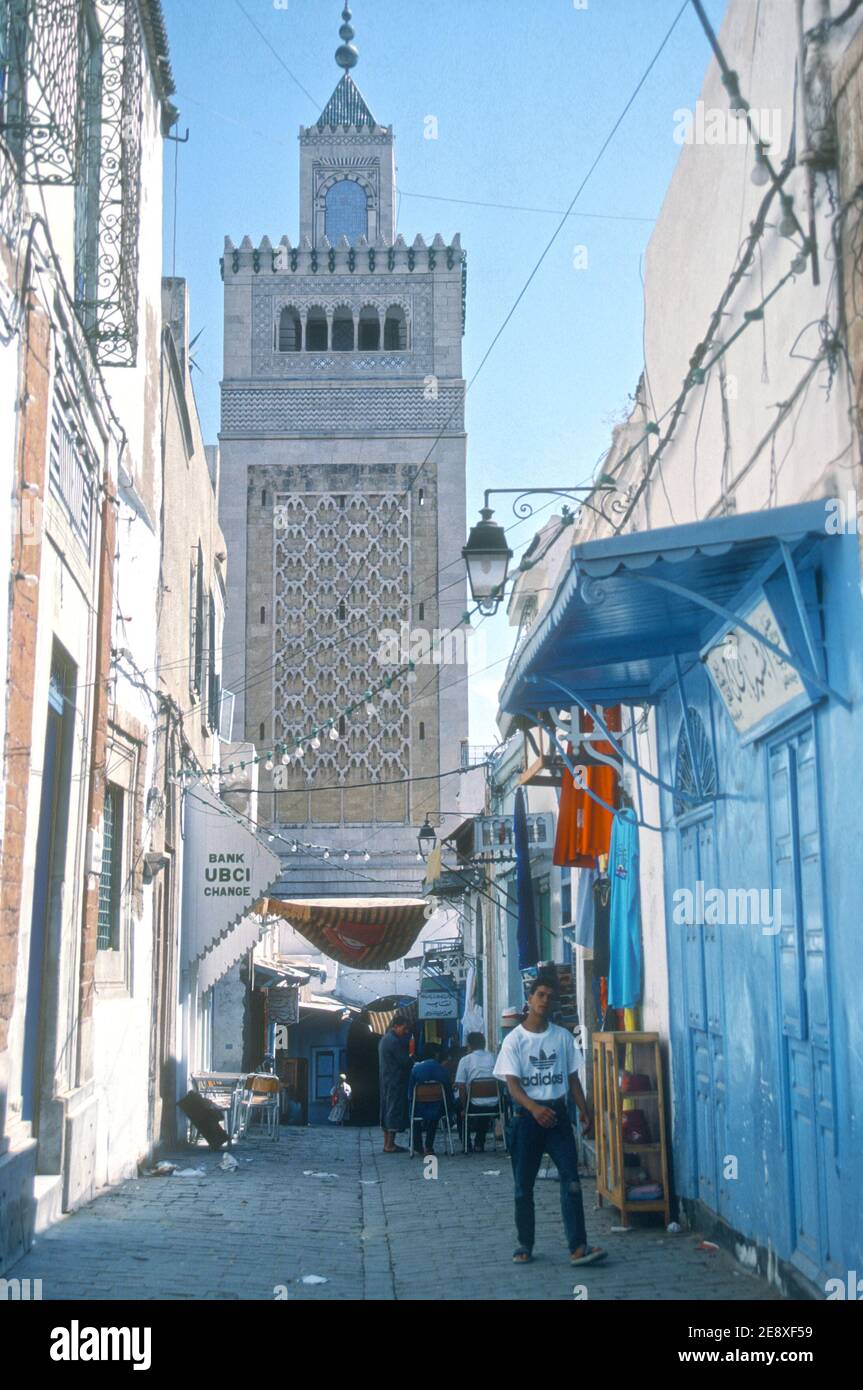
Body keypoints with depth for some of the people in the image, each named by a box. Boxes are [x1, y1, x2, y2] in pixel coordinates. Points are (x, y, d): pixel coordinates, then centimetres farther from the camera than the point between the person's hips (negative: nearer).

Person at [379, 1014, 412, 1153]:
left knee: (387, 1109, 12)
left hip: (386, 1081, 10)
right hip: (396, 1082, -10)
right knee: (395, 1110, -6)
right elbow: (405, 1061, -18)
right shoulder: (394, 1041, -18)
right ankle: (390, 1145, -5)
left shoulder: (385, 1038, 14)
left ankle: (387, 1143, 17)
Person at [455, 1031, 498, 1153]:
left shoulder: (465, 1060, -3)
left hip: (475, 1105, -3)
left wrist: (464, 1108, 4)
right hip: (494, 1104, 3)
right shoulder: (494, 1058, 6)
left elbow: (461, 1087, -7)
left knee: (458, 1103, 29)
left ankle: (467, 1145, 24)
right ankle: (479, 1144, 34)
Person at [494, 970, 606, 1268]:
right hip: (526, 1116, -2)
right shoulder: (514, 1040, -4)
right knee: (523, 1185, 5)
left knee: (571, 1179, -8)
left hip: (557, 1113, 2)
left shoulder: (563, 1037, 6)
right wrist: (534, 1108, -27)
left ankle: (578, 1247, -10)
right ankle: (525, 1245, 17)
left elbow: (572, 1077, 13)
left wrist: (584, 1110, 5)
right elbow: (512, 1083, -11)